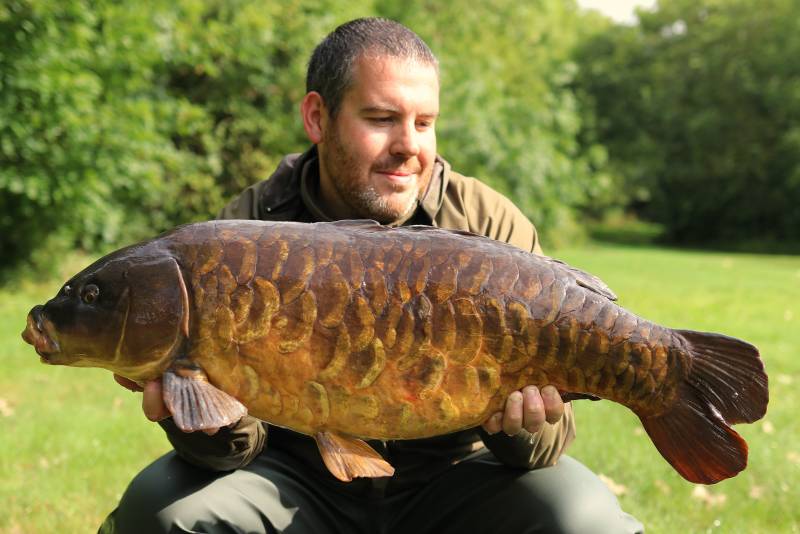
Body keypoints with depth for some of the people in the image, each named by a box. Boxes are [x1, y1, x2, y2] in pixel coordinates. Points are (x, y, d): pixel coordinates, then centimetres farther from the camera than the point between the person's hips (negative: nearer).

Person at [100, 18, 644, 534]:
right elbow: (245, 443, -11)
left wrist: (523, 430, -34)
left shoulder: (493, 227, -10)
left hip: (447, 481, 0)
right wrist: (219, 429, -35)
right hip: (299, 480, 1)